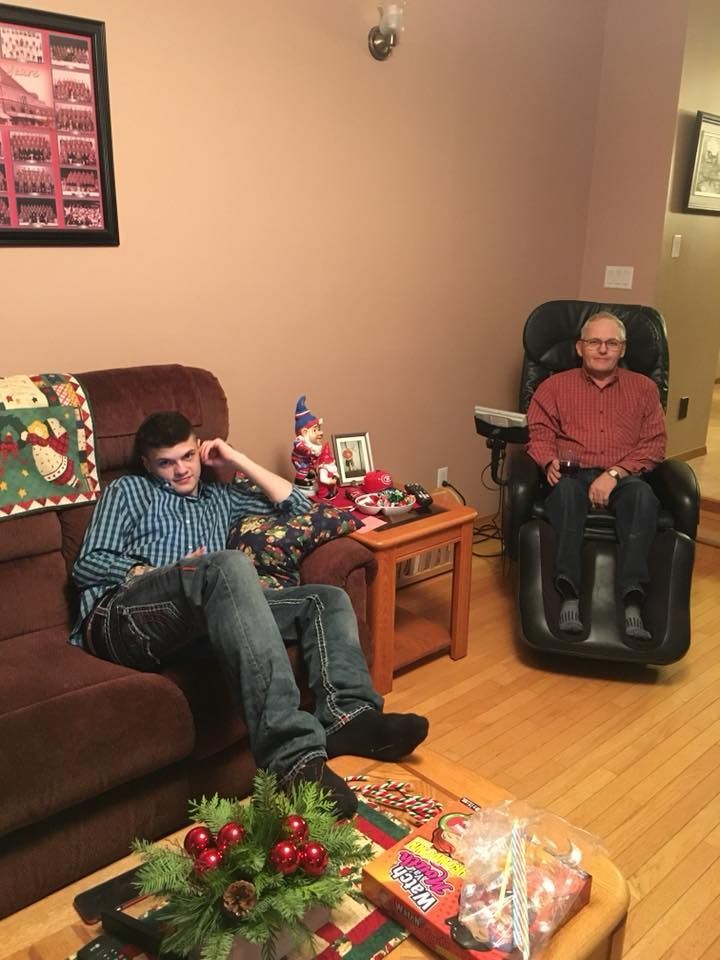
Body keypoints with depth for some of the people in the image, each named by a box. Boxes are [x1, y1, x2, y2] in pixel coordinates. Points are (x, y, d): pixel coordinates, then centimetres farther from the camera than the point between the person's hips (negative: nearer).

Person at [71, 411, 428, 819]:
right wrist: (164, 572, -4)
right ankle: (294, 755, -52)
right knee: (231, 564, -36)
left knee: (327, 599, -5)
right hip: (124, 617, -5)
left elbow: (299, 505, 27)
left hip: (198, 624, 6)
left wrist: (237, 460, 24)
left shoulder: (219, 496, 34)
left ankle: (348, 715, -34)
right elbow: (88, 565, 10)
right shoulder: (129, 491, 22)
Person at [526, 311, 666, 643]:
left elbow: (654, 444, 7)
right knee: (566, 490, -38)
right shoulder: (555, 386, 17)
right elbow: (539, 434, 8)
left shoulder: (643, 388, 17)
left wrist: (615, 473, -10)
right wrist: (550, 462, -16)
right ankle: (570, 596, -45)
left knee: (642, 494, -36)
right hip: (573, 474, 0)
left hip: (623, 478, 1)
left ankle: (633, 600, -44)